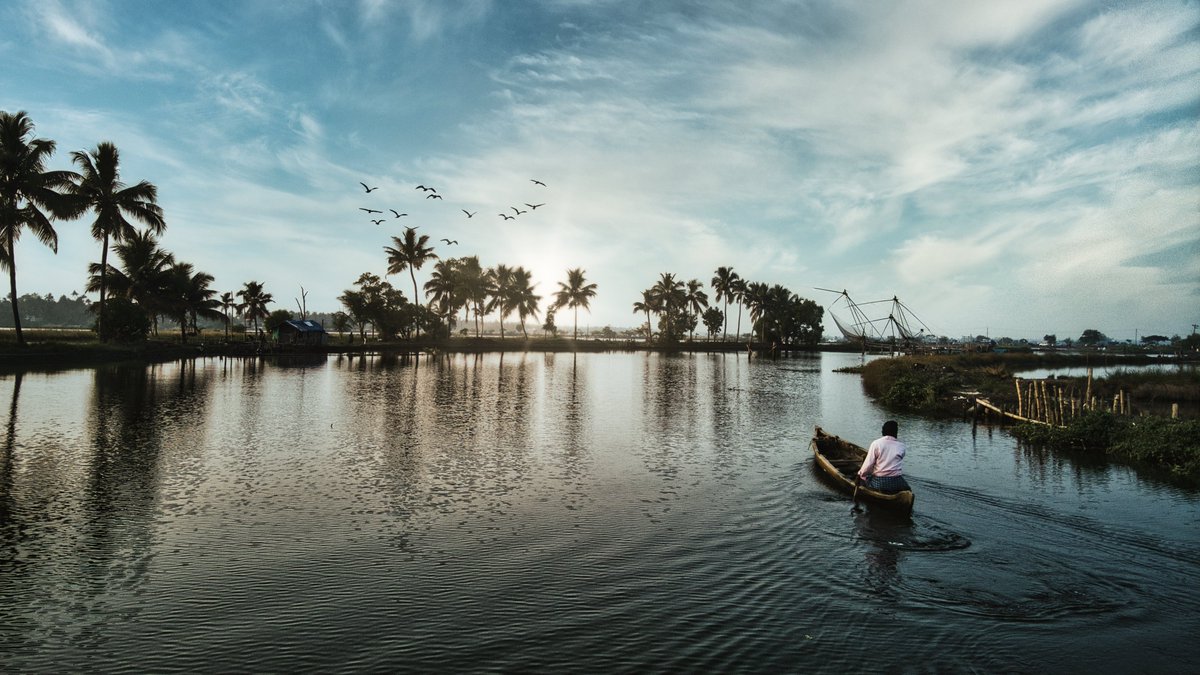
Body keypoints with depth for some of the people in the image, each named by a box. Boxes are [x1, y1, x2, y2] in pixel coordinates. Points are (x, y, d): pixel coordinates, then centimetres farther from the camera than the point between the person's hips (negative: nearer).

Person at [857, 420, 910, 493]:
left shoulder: (876, 443, -5)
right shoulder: (902, 446, 4)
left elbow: (868, 465, -9)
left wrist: (860, 474, 8)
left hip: (878, 483, -2)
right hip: (897, 483, 2)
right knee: (907, 489, 32)